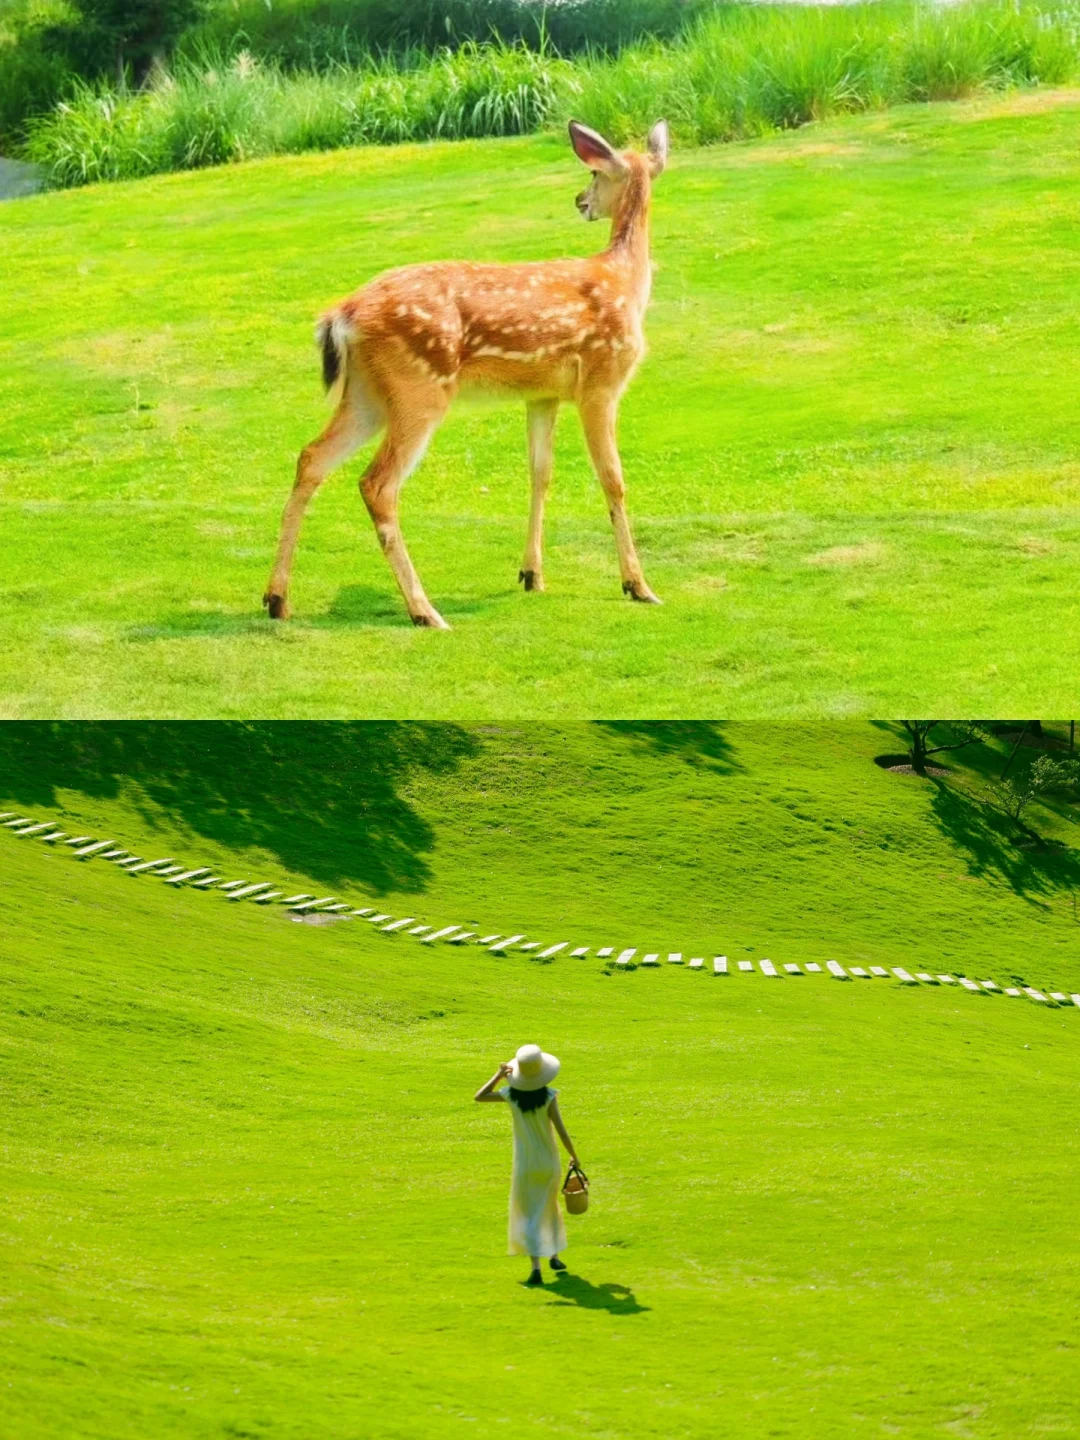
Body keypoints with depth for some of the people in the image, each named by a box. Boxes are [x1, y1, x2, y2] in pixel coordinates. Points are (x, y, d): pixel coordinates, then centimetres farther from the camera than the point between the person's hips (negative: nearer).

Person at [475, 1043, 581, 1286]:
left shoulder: (511, 1095, -11)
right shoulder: (549, 1097, -17)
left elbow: (479, 1096, 4)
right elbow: (561, 1131, -15)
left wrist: (499, 1075, 7)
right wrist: (574, 1156, -2)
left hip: (524, 1164, 0)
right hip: (549, 1163, 0)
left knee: (528, 1214, 2)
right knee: (550, 1207, 23)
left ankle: (536, 1266, -12)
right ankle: (554, 1255, 36)